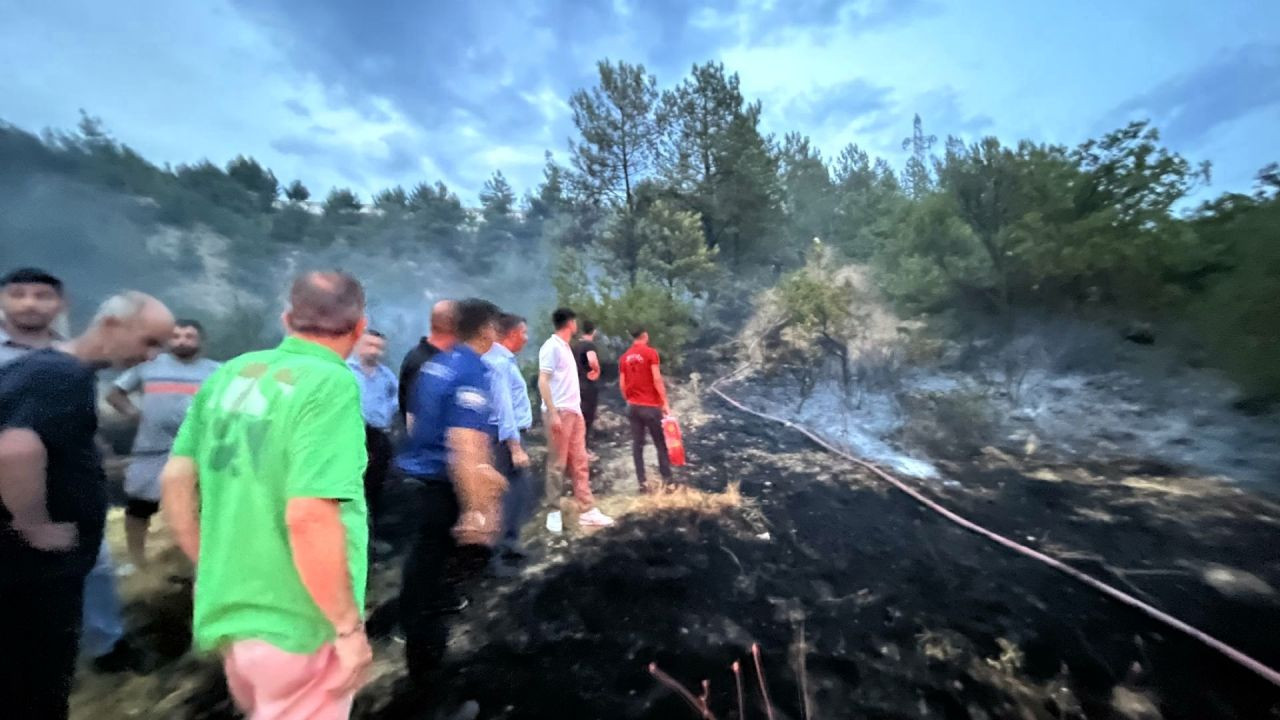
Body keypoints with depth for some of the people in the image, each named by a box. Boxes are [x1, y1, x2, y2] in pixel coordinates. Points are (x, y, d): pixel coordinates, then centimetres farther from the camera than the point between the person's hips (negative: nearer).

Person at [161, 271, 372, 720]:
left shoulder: (229, 373, 2)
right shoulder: (332, 384, -21)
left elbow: (176, 482, 5)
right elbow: (310, 517, -27)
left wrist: (212, 572, 18)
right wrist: (349, 627, -16)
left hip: (226, 614, 7)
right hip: (298, 625, -7)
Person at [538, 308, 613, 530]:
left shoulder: (566, 347, 17)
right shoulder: (552, 347, -10)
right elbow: (543, 382, -16)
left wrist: (576, 410, 17)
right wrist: (553, 413, -22)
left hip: (574, 411, 9)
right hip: (559, 412, -9)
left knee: (580, 463, 9)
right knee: (557, 465, 0)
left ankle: (587, 511, 16)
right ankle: (553, 512, 13)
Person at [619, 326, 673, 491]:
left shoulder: (624, 357, 8)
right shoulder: (651, 353, -7)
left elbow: (622, 385, 8)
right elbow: (657, 380, -13)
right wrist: (665, 403, -10)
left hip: (633, 406, 5)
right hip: (651, 405, -4)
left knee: (637, 444, 7)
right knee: (661, 443, 5)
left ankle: (641, 482, 7)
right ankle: (667, 479, 7)